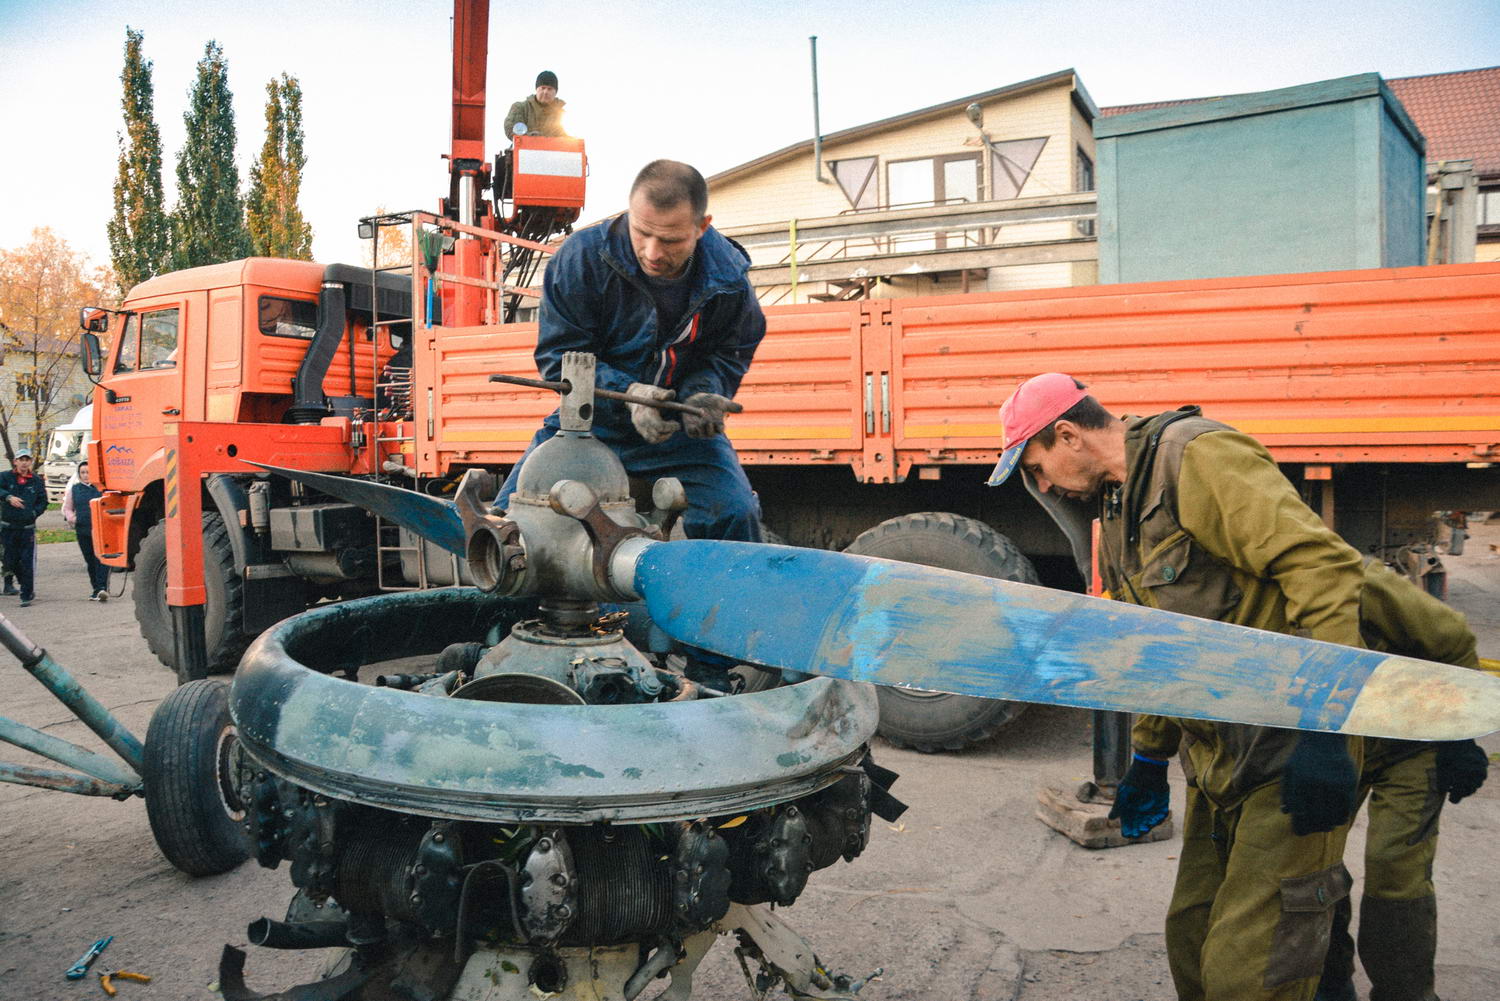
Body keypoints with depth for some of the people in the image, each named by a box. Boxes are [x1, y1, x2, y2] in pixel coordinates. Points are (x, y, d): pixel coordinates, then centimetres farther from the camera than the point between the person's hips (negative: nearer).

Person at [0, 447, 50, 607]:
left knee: (28, 562, -7)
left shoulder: (36, 481, 7)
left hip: (28, 527, -1)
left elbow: (43, 501, 12)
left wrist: (34, 512, -5)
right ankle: (27, 586, 31)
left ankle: (27, 594, -1)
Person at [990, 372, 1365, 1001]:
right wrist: (1149, 760, 26)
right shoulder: (1118, 513, 16)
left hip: (1291, 756, -9)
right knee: (1192, 938, 17)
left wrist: (1324, 728, -28)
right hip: (1217, 759, 9)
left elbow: (1322, 565, -25)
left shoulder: (1199, 459, -15)